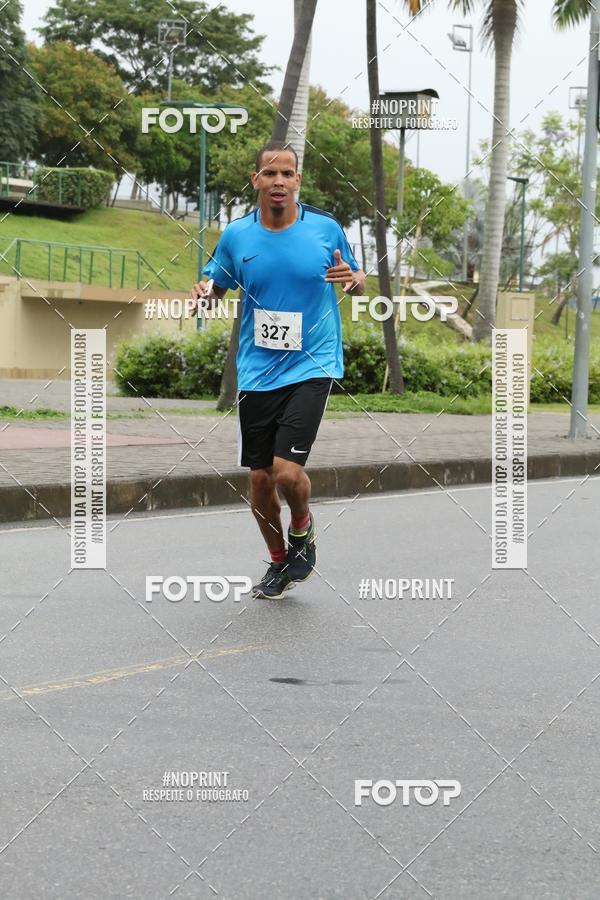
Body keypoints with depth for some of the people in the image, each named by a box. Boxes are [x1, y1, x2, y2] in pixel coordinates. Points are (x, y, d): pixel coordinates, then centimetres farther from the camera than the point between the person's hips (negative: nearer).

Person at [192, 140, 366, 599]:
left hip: (312, 367, -3)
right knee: (260, 479, 6)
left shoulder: (326, 228, -3)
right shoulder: (236, 235, 1)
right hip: (257, 372, 3)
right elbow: (216, 282, 15)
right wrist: (205, 290, -9)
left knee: (287, 470, -16)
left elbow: (358, 279, 11)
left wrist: (354, 278, -13)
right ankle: (279, 561, 31)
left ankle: (302, 528, 18)